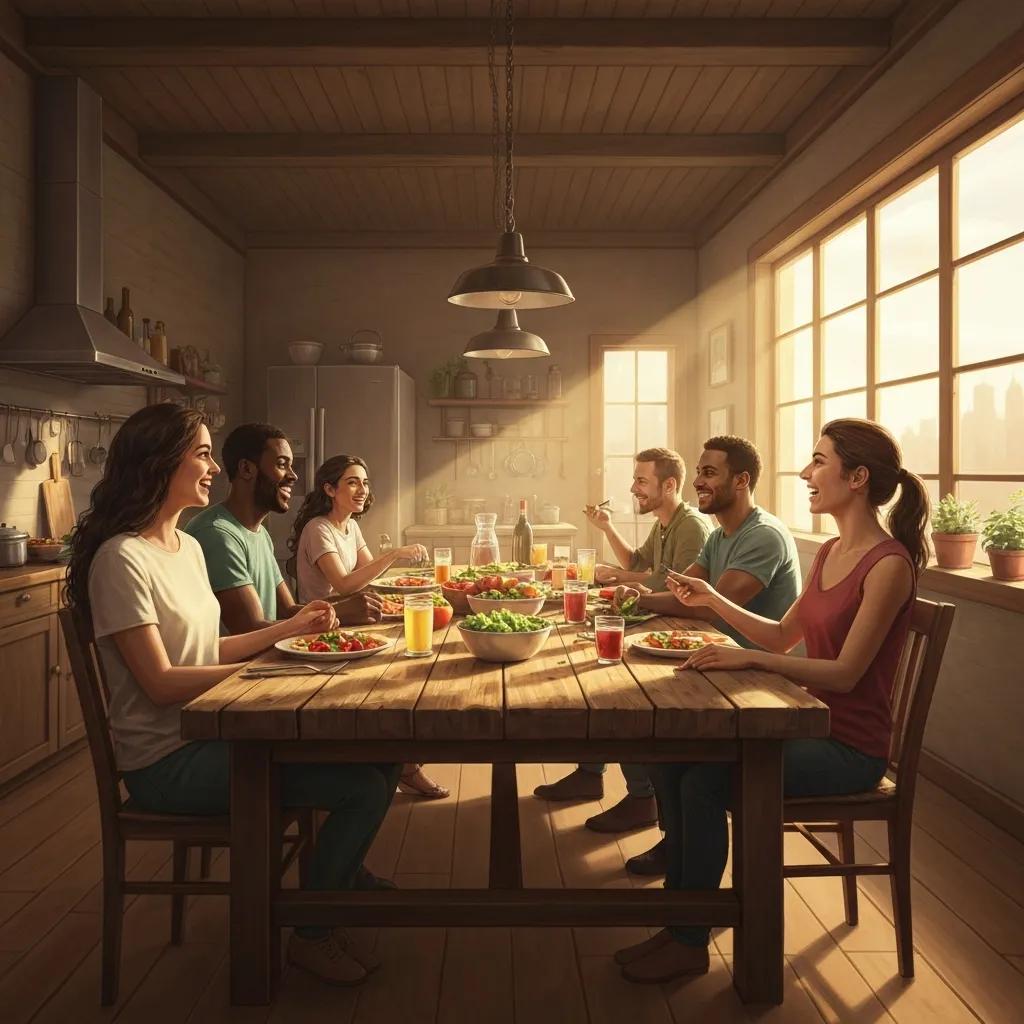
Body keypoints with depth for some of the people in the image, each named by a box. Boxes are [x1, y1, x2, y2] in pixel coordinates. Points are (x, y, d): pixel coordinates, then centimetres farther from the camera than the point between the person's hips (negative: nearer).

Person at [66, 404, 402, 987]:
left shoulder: (189, 546, 11)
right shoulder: (122, 558, -17)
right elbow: (161, 682, -19)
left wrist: (292, 626, 12)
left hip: (210, 734, 9)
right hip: (167, 762, -8)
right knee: (365, 786, -17)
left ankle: (340, 875, 24)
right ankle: (312, 935, 6)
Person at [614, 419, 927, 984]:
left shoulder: (889, 563, -18)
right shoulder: (831, 552, 9)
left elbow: (845, 672, -21)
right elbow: (782, 637, 15)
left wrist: (748, 658, -27)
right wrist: (713, 600, 6)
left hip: (851, 748, -8)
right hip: (810, 723, 8)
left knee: (704, 780, -21)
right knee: (670, 759, -7)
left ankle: (690, 942, -1)